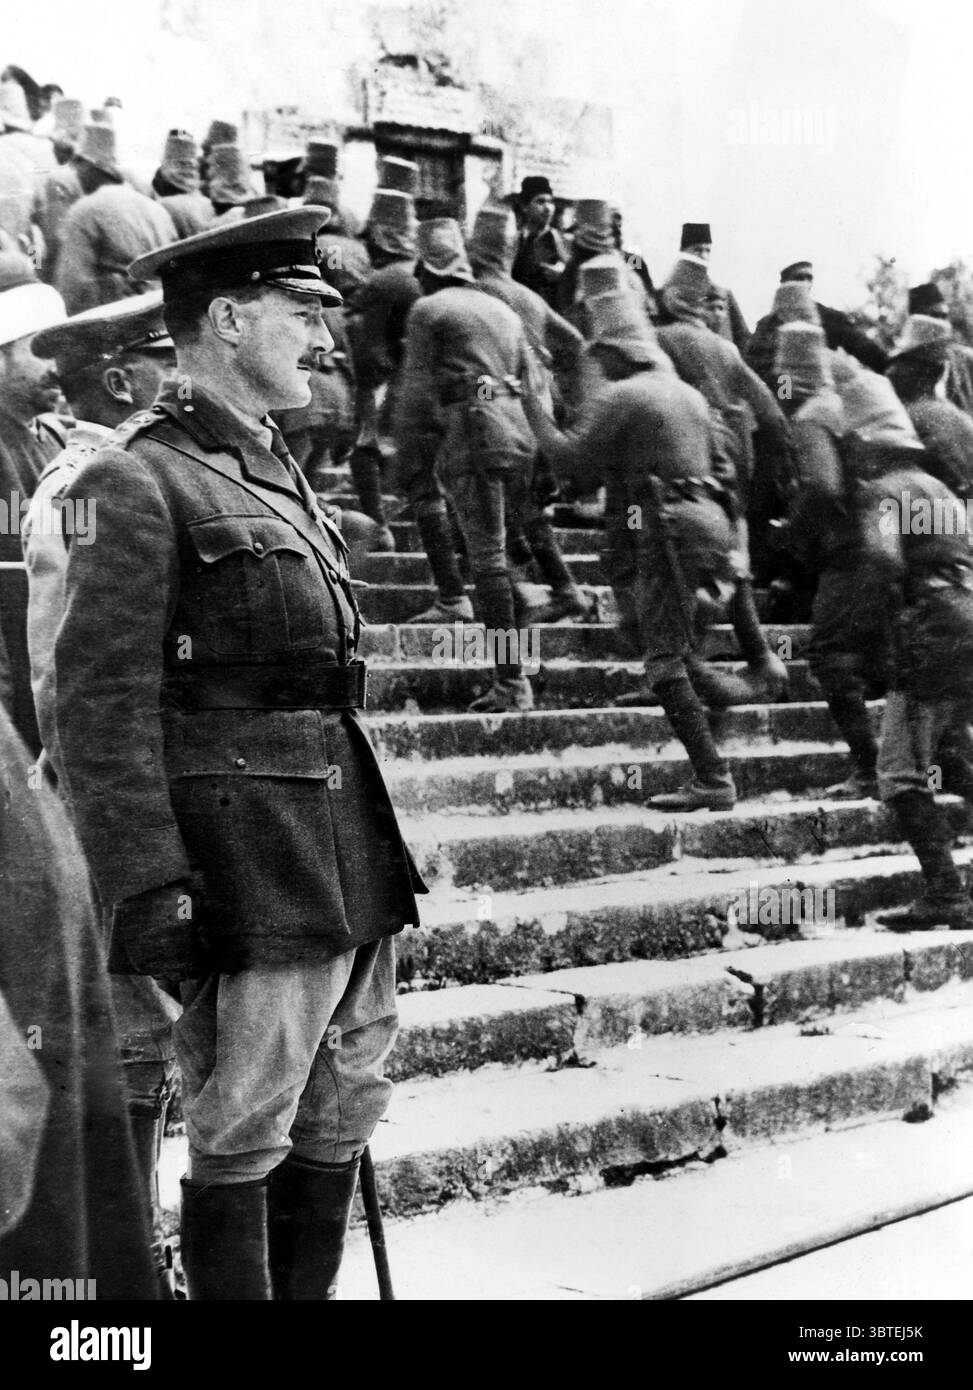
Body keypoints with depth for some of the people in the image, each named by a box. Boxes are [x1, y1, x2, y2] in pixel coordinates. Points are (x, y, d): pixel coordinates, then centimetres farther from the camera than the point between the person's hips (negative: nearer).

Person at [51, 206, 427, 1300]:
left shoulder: (274, 469, 17)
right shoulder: (134, 481, -10)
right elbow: (100, 705, -15)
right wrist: (148, 890, -20)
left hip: (347, 861, 9)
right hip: (246, 869, -9)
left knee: (340, 1125, 16)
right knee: (241, 1137, 1)